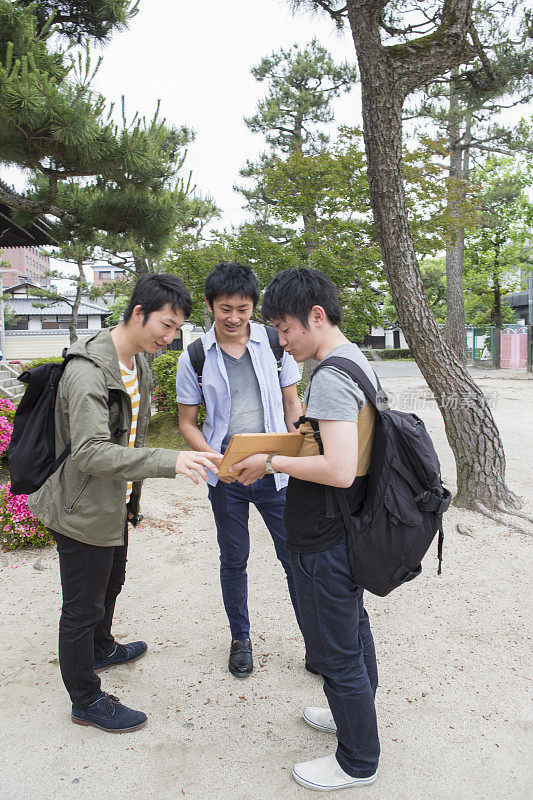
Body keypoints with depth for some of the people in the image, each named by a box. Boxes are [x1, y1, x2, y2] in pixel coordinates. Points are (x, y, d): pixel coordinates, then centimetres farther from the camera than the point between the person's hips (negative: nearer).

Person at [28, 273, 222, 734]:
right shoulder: (88, 372, -27)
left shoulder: (137, 364, 5)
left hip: (114, 505, 10)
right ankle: (86, 701, 28)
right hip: (83, 511, -9)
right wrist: (170, 462, -45)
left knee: (110, 583, 29)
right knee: (82, 609, 8)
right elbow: (89, 453, -36)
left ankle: (101, 650, 54)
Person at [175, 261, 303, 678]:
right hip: (225, 477, 0)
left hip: (273, 471, 0)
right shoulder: (195, 358, -3)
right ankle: (240, 638, 35)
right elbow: (187, 422, 3)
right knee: (234, 561, 14)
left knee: (296, 556, 5)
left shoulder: (275, 343, -2)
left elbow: (292, 404, 6)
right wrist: (217, 460, -14)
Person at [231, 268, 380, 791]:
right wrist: (302, 440, 7)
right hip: (350, 530, 10)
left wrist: (273, 461, -20)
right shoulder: (355, 360, 7)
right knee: (353, 628, 26)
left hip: (324, 542, -10)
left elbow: (339, 470, -32)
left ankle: (357, 762, 29)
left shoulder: (330, 379, -24)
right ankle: (355, 716, 48)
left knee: (334, 652, 8)